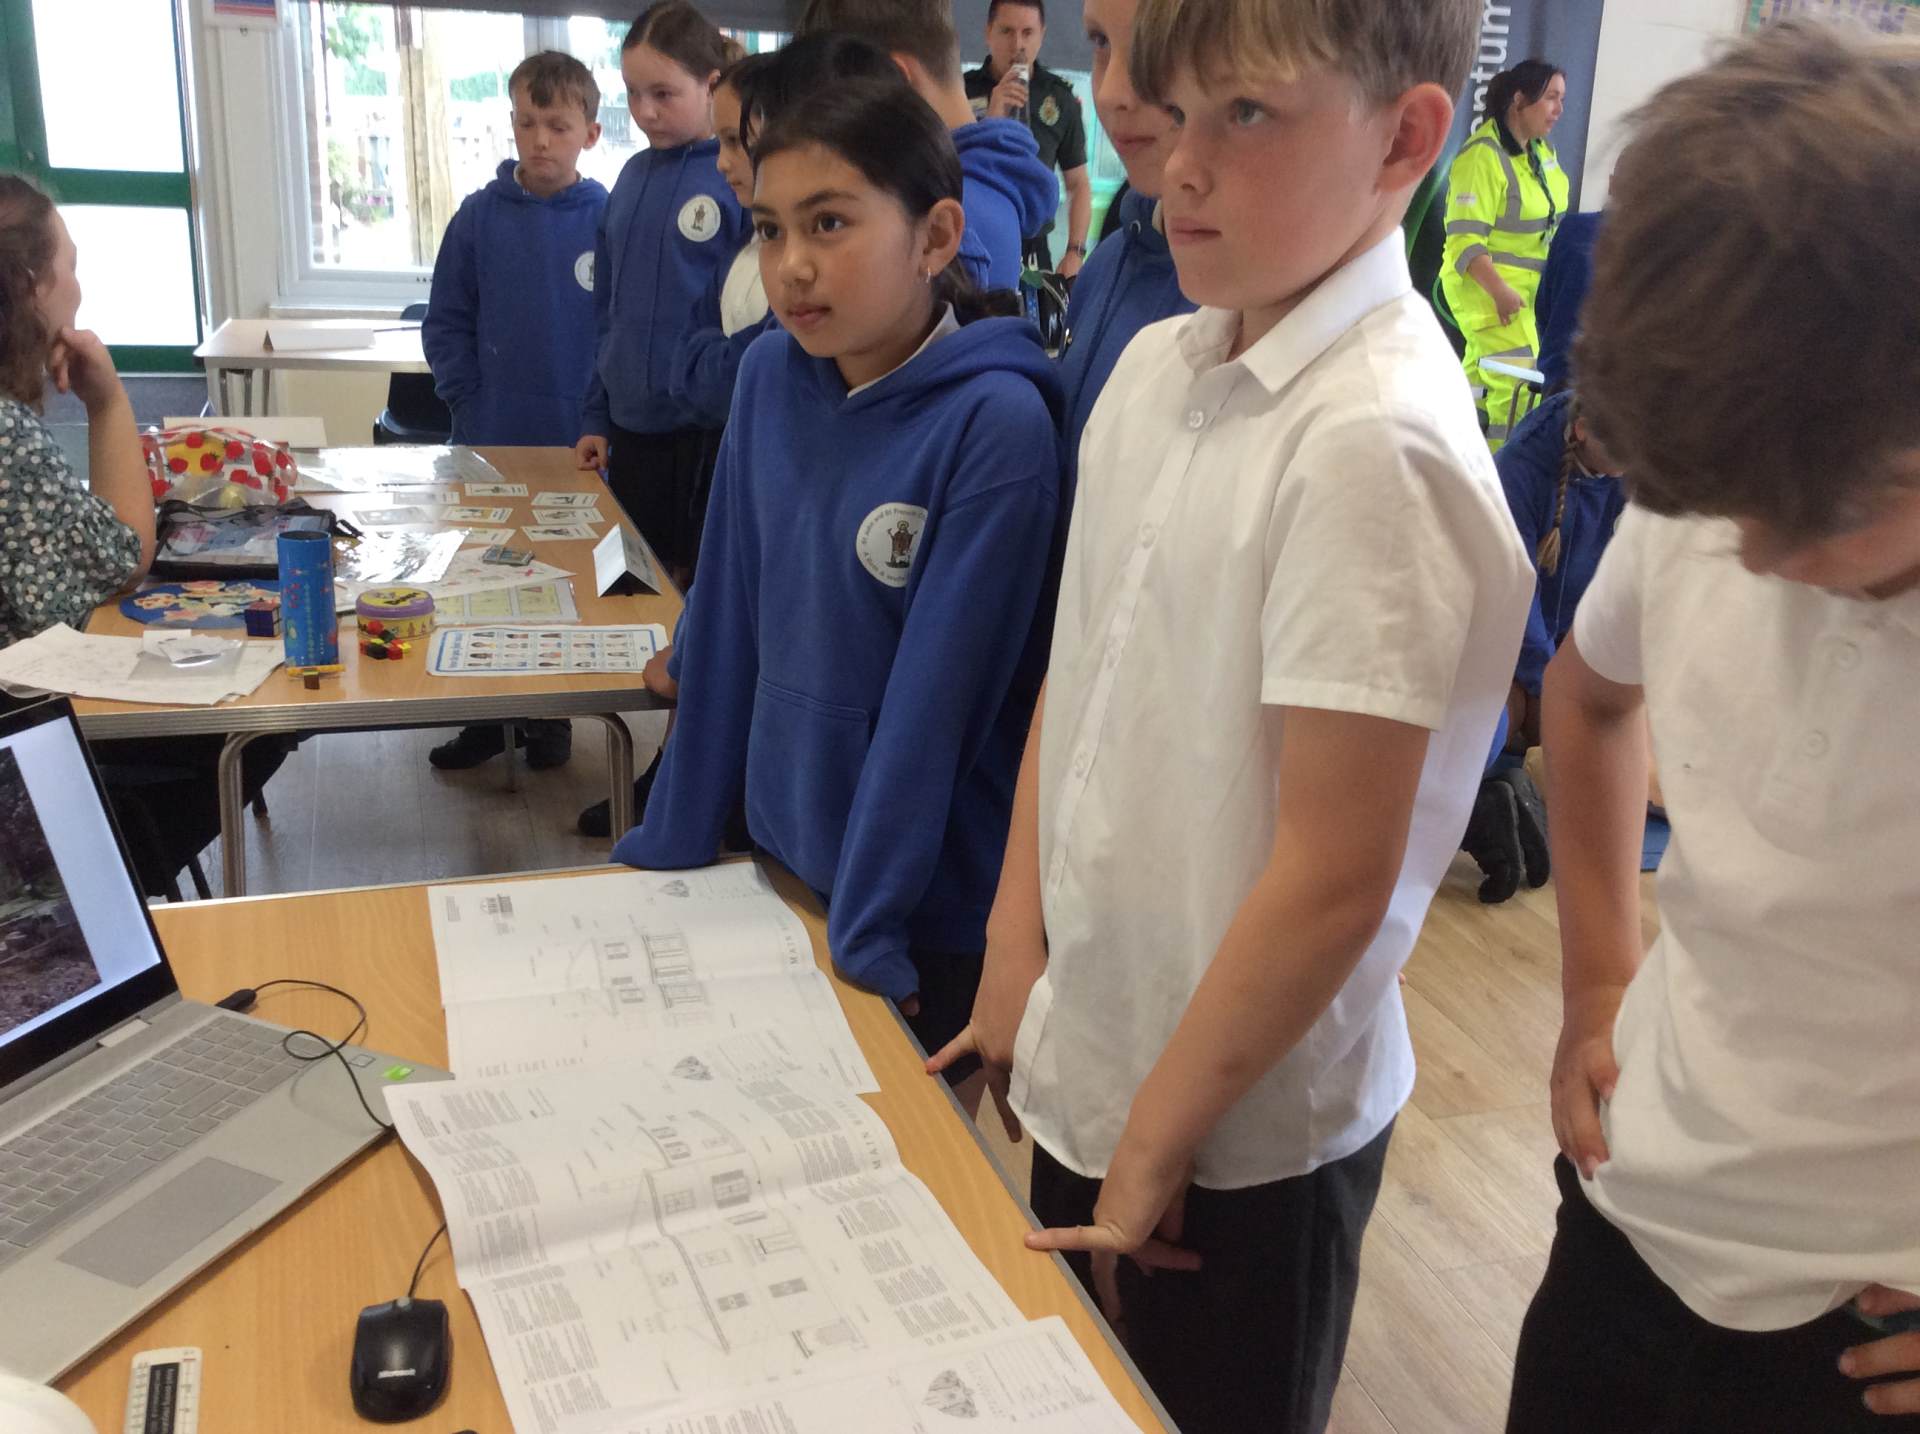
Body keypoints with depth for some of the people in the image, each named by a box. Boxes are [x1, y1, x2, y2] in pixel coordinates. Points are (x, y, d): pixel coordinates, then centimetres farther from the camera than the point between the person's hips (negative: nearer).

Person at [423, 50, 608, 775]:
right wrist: (470, 405, -6)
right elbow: (445, 323, 2)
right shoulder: (480, 216, -3)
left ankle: (548, 716, 27)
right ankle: (483, 717, 26)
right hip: (490, 443, 1)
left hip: (577, 445, -1)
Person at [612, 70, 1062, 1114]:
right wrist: (673, 837, 6)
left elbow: (936, 693, -20)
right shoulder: (769, 377, -4)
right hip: (778, 851, 5)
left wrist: (869, 926, -16)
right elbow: (726, 621, 2)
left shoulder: (997, 422, -21)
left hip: (927, 910, -5)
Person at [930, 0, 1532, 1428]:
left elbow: (1336, 876, -22)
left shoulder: (1376, 443, -23)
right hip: (1083, 1061, 6)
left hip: (1242, 1127, -6)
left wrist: (1157, 1137, -13)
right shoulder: (1156, 367, -1)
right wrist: (1017, 967, 2)